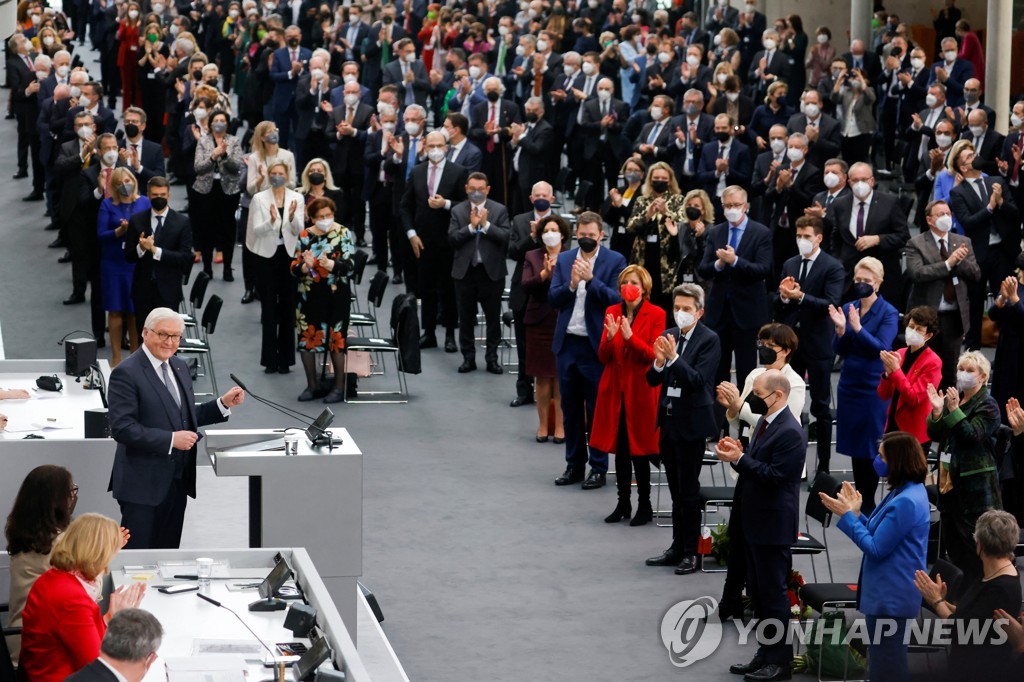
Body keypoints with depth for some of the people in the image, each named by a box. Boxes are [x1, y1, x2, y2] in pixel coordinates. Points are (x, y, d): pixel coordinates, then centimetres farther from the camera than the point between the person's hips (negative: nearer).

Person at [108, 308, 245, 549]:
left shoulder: (179, 367, 12)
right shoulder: (127, 373, -13)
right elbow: (122, 428, -20)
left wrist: (223, 404, 9)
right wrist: (170, 440, -23)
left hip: (177, 480, 8)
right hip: (143, 484, -8)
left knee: (168, 550, 13)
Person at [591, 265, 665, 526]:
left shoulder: (656, 315, -6)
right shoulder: (612, 312, 7)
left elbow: (653, 355, -12)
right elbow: (604, 357, 4)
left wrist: (630, 337, -26)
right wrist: (610, 338, -17)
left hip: (641, 390, -4)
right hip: (615, 390, 4)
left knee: (639, 450, -1)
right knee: (619, 449, 8)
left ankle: (645, 506, 8)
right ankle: (623, 504, 17)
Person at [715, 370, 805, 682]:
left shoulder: (790, 432, -20)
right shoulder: (765, 421, 10)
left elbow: (774, 475, -23)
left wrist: (740, 459, -21)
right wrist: (737, 454, -2)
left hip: (774, 526, -10)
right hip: (757, 521, 10)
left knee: (773, 593, -1)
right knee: (758, 591, 16)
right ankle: (766, 653, 26)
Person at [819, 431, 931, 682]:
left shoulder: (905, 502, -24)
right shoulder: (907, 492, 9)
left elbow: (876, 548, -20)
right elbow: (881, 534, 15)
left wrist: (847, 516, -13)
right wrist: (855, 512, 8)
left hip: (891, 597, -11)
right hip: (889, 593, 11)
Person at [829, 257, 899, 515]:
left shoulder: (888, 313, -7)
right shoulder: (848, 308, 6)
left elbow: (882, 348, -18)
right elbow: (841, 350, 5)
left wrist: (858, 328, -28)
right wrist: (840, 329, -14)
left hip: (873, 387, -5)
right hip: (849, 385, 5)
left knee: (870, 448, 0)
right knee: (855, 447, 10)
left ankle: (869, 503, 8)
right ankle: (860, 500, 19)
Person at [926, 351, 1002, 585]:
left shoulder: (987, 405, -7)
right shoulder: (954, 398, 13)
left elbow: (973, 436, -19)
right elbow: (935, 435, 11)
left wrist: (954, 410, -26)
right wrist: (937, 411, -7)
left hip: (975, 484, -7)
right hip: (950, 478, 7)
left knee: (974, 541, -8)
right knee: (952, 540, 12)